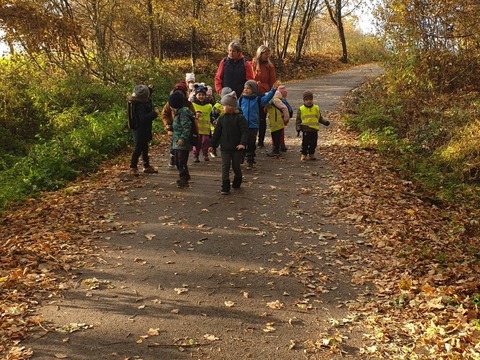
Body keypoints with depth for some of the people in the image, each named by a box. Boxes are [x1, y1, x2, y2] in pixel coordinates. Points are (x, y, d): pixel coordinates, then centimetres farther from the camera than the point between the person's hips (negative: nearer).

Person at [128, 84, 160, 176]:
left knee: (144, 147, 18)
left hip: (143, 130, 11)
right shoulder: (140, 106, -27)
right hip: (140, 130, -11)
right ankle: (133, 167, 7)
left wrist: (149, 89, 19)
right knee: (138, 148, -3)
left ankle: (146, 166, 30)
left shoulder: (142, 103, 2)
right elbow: (144, 118, -34)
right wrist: (154, 113, -31)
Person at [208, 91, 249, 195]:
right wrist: (212, 145, 6)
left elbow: (245, 131, -13)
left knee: (236, 166, 10)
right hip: (225, 147, 3)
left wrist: (243, 143, -26)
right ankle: (225, 187, -1)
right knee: (225, 166, -3)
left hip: (237, 147, -3)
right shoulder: (222, 118, 5)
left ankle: (237, 183, 34)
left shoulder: (239, 117, -8)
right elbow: (217, 132, 9)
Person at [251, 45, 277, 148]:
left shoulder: (270, 66, 3)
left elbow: (272, 82, 5)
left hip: (264, 95, 1)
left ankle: (261, 141, 13)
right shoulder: (252, 64, -1)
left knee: (262, 118, 6)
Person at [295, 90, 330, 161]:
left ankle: (311, 154, 23)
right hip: (305, 130, -3)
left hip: (314, 130, 3)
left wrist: (325, 122, 0)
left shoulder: (316, 108, 8)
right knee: (305, 143, 0)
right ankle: (303, 155, 11)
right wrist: (298, 128, -6)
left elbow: (320, 118, 16)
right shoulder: (301, 109, 0)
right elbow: (298, 120, 2)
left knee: (313, 143, 9)